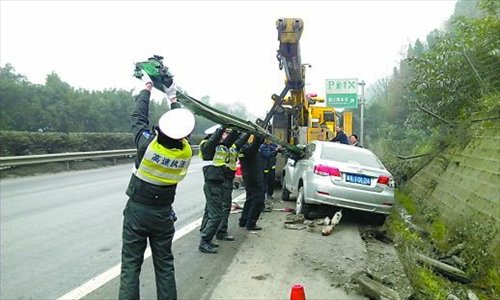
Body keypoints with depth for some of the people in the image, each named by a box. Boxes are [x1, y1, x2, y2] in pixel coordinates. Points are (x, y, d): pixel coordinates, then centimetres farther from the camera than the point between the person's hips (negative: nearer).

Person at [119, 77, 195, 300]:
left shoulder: (148, 143, -21)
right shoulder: (186, 151, -12)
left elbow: (138, 115, -5)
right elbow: (181, 127, 7)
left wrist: (148, 88, 10)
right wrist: (173, 99, 19)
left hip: (136, 211, -2)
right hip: (163, 214, 3)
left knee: (131, 265, 5)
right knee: (165, 266, 13)